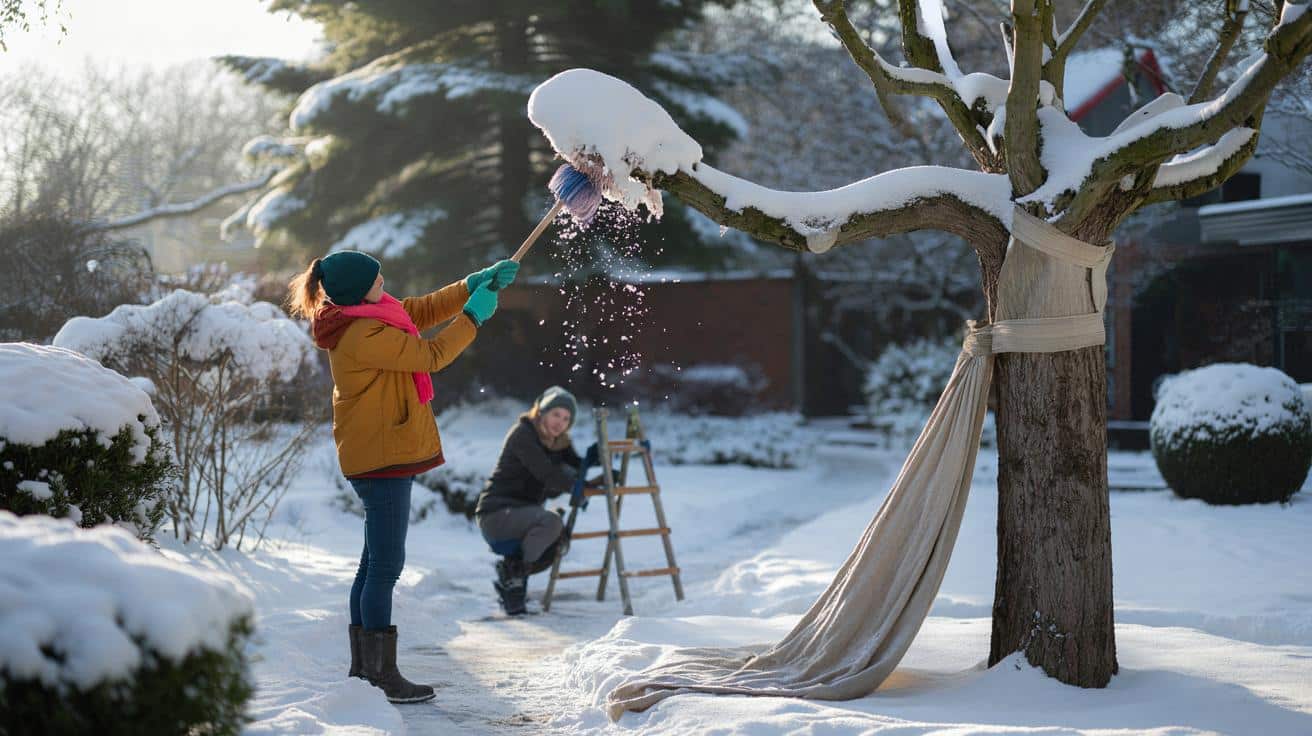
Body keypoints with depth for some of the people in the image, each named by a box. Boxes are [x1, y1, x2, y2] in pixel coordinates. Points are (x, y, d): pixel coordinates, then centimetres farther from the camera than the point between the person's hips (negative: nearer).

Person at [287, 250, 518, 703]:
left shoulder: (366, 314, 9)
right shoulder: (363, 335, -22)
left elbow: (424, 310, 18)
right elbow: (431, 355, -17)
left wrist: (478, 283, 11)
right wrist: (474, 315, -7)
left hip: (378, 457, 11)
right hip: (382, 458, -11)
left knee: (375, 562, 15)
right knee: (386, 565, -7)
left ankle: (363, 669, 22)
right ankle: (381, 676, -4)